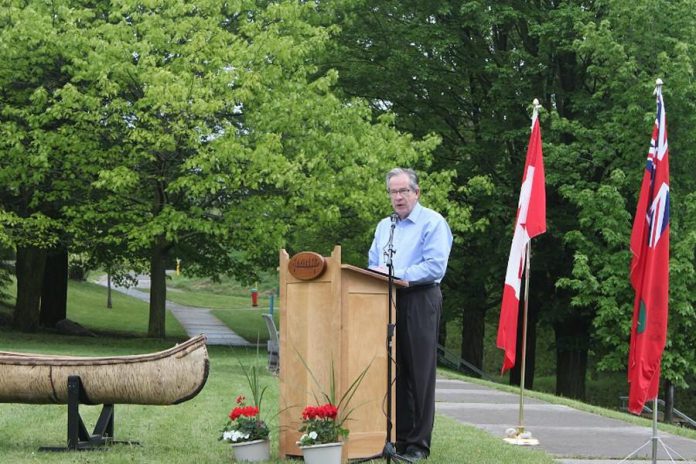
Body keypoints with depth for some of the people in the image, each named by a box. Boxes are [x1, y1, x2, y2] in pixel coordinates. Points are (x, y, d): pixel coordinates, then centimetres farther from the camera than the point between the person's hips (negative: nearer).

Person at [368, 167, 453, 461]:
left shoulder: (433, 223, -3)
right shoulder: (384, 226, 20)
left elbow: (435, 267, -15)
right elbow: (373, 264, 22)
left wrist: (396, 274, -16)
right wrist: (376, 274, -2)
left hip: (420, 302, -6)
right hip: (387, 302, 6)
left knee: (419, 374, -4)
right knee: (395, 372, 7)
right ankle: (398, 437, 13)